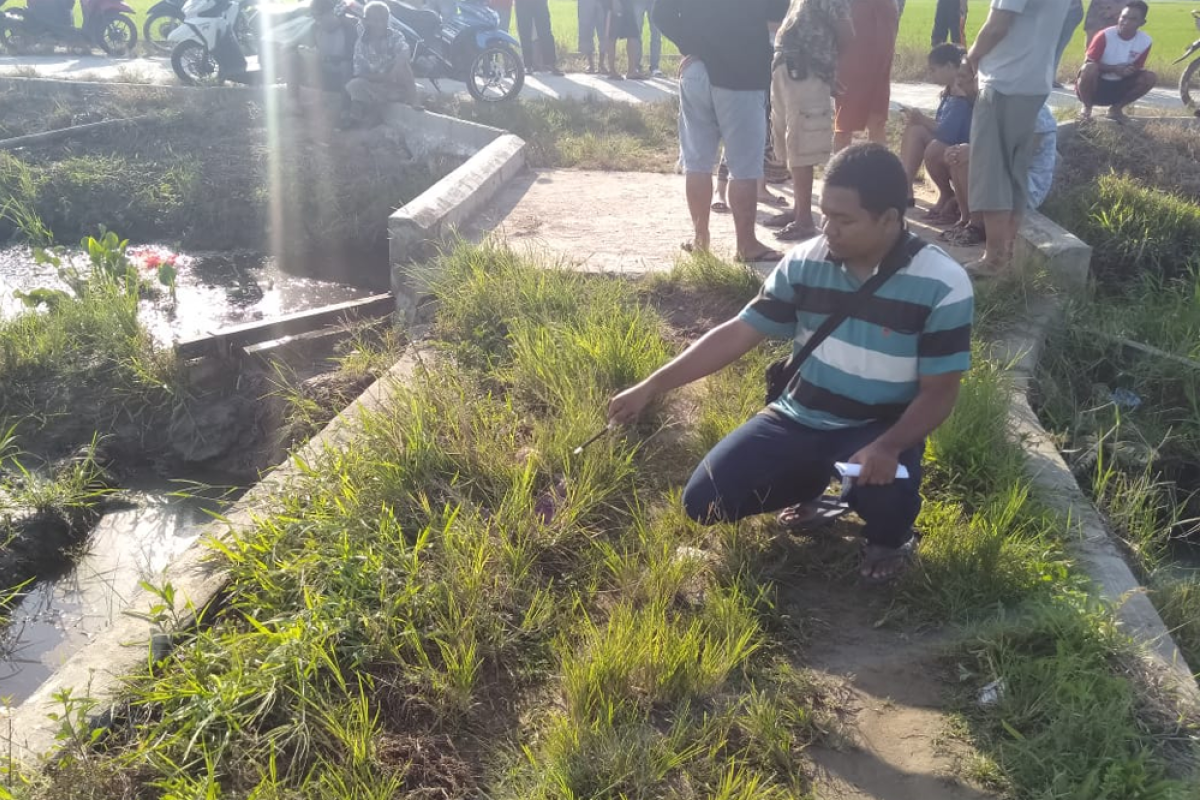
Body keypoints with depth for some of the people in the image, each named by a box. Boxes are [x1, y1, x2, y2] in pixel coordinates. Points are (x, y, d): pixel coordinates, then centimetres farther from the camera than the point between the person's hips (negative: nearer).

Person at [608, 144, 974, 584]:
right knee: (703, 501, -9)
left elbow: (938, 392, -13)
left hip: (879, 429, -3)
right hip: (797, 419, 3)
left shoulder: (942, 286, -17)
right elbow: (737, 333, -4)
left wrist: (888, 447, -33)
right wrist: (650, 386, -8)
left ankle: (889, 537, 4)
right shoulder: (805, 263, -8)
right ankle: (808, 486, 20)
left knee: (883, 490, -37)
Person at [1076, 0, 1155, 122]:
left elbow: (1137, 67, 3)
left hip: (1118, 86, 4)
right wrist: (1114, 69, -29)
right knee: (1090, 68, -36)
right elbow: (1089, 62, -17)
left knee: (1150, 77, -15)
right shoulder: (1105, 36, -20)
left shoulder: (1146, 41, -8)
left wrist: (1129, 71, -23)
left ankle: (1116, 108, 4)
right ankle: (1087, 108, -10)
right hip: (1096, 85, -4)